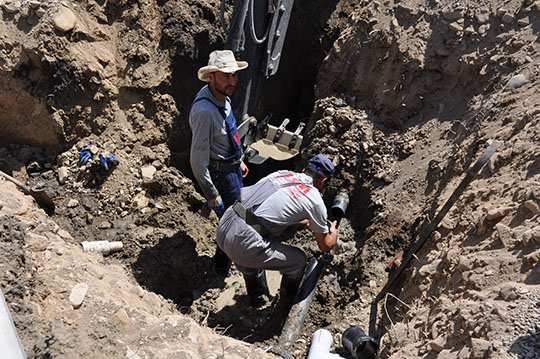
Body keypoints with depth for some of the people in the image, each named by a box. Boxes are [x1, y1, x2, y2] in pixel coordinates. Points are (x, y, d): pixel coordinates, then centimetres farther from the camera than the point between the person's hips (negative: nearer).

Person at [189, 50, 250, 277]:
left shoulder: (221, 96, -3)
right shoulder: (204, 111, -33)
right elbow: (198, 161, -29)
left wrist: (239, 161, 21)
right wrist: (213, 196, -23)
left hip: (232, 166, 9)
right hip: (220, 174, -9)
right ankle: (222, 269, 34)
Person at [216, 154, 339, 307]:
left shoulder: (281, 173, 17)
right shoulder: (314, 199, 1)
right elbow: (325, 246, 14)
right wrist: (333, 234, 36)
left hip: (223, 227, 7)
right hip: (243, 244, -7)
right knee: (299, 260, 15)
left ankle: (257, 297, 54)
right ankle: (288, 300, 41)